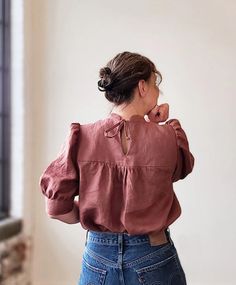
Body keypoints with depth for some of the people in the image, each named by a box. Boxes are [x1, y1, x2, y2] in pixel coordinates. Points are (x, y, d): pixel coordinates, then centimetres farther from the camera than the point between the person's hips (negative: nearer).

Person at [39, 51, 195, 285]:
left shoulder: (81, 138, -11)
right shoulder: (167, 139, -14)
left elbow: (56, 207, -10)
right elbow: (184, 166, 10)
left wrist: (91, 219, 7)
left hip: (98, 259, 2)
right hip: (152, 259, -1)